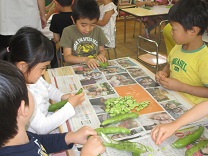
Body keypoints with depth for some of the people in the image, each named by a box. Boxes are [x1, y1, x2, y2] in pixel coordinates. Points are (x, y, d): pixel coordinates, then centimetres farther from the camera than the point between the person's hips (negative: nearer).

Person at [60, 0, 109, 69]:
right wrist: (85, 59, -22)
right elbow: (67, 57, -9)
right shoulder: (68, 32, -6)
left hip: (95, 67, 3)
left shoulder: (98, 30, 3)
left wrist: (101, 55, -9)